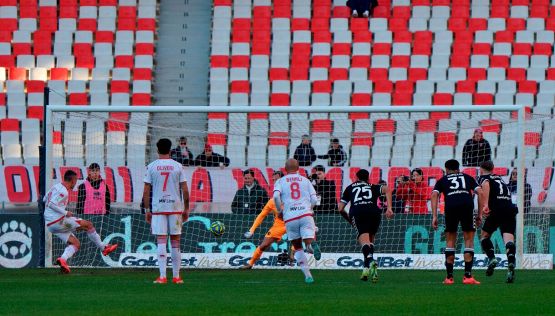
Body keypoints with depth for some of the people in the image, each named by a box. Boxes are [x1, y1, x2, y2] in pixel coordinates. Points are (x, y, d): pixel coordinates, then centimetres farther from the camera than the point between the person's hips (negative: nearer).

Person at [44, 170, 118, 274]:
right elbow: (51, 204, -25)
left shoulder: (56, 187, 14)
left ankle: (63, 259, -14)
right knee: (88, 225, -1)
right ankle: (104, 248, 10)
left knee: (75, 243, 9)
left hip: (49, 224, 10)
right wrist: (65, 213, -18)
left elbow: (45, 199, 24)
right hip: (58, 221, -10)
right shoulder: (63, 191, -15)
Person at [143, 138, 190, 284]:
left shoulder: (151, 167, 0)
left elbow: (146, 191, -1)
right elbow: (185, 190, 0)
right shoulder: (178, 166, 1)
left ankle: (162, 276, -12)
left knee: (161, 241, -3)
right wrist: (186, 208, 9)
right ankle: (176, 276, 11)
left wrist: (147, 210, 6)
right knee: (175, 242, 8)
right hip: (175, 207, 1)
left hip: (158, 208, -1)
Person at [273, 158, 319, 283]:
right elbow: (314, 200, 8)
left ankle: (307, 274, 8)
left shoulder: (280, 181, 12)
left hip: (290, 218, 0)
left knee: (298, 248, 16)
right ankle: (310, 245, -47)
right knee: (309, 241, -9)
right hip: (305, 214, 0)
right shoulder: (305, 181, 15)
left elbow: (276, 196, -7)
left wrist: (280, 210, 10)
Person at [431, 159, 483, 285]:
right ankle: (468, 276, -2)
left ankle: (449, 277, 11)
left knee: (450, 242, 12)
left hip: (450, 207, 0)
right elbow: (480, 192, 16)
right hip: (467, 205, 0)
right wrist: (480, 214, 17)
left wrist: (434, 216, 5)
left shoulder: (442, 180, 26)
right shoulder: (467, 177, 29)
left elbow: (434, 195, 9)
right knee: (469, 241, 8)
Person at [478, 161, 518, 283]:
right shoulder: (499, 178, 30)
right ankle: (511, 263, -31)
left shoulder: (483, 178, 11)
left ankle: (492, 258, -7)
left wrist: (485, 205, -23)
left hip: (497, 209, -4)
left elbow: (485, 185, -14)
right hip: (510, 208, 4)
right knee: (509, 238, -9)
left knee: (484, 235, 14)